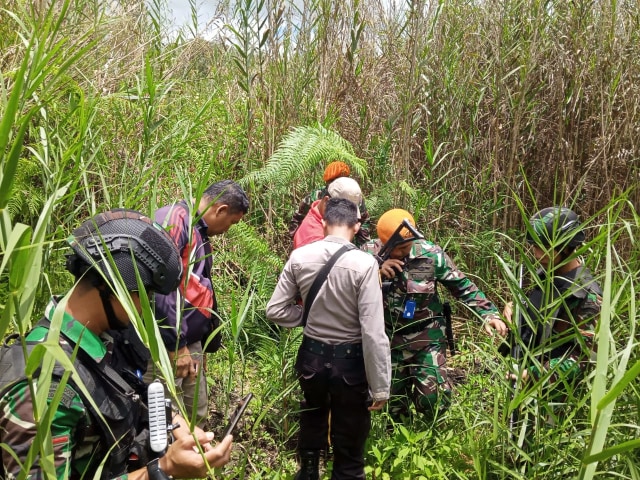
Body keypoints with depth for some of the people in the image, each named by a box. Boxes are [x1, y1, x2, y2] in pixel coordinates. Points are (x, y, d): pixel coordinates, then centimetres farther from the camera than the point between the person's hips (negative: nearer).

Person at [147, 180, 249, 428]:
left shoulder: (199, 231, 16)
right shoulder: (175, 219, -15)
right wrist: (176, 344, -21)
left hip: (190, 341, 10)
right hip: (167, 343, -10)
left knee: (197, 417, 17)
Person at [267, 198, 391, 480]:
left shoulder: (299, 257, -10)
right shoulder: (364, 264, -21)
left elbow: (275, 311, -4)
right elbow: (373, 333, -22)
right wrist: (380, 387, -14)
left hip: (312, 356, 5)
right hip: (350, 361, -4)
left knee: (312, 423, 33)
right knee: (349, 445, 16)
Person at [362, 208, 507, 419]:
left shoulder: (431, 254, -15)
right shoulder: (369, 253, -14)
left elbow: (463, 286, -6)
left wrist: (489, 314, -16)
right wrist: (377, 273, -31)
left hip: (427, 337, -1)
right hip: (387, 338, 1)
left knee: (433, 397, -2)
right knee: (392, 398, 16)